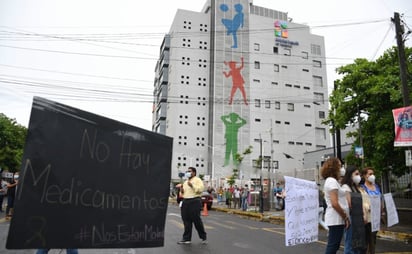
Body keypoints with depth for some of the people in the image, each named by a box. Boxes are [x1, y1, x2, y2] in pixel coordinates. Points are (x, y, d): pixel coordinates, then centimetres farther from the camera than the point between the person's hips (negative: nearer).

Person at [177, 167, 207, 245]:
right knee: (186, 221, 6)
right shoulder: (185, 182, 21)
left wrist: (192, 185, -20)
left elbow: (201, 189, -16)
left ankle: (203, 237, 15)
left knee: (197, 221, -1)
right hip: (185, 202, 7)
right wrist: (181, 191, 6)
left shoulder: (197, 180, -2)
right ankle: (186, 238, 13)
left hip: (195, 202, -7)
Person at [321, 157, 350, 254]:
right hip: (336, 219, -10)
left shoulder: (330, 180, 17)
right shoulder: (332, 181, -14)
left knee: (333, 246, 14)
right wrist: (346, 217, -12)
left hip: (336, 218, 10)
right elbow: (335, 203, -21)